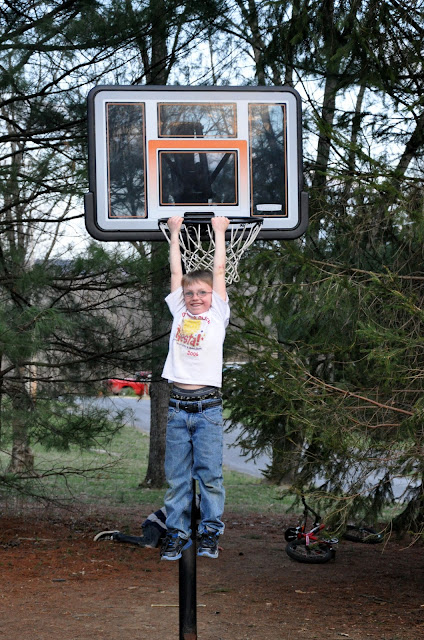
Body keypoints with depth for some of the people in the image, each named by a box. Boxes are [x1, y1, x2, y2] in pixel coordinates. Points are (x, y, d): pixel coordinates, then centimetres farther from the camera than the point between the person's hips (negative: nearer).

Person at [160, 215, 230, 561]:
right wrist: (175, 233, 21)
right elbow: (176, 271, 16)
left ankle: (210, 533, 8)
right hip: (177, 406, 2)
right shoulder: (179, 313, 12)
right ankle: (177, 533, 11)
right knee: (177, 477, 4)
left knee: (210, 475, -1)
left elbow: (219, 269, 10)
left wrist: (219, 231, 16)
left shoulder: (218, 315, 7)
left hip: (208, 407, -2)